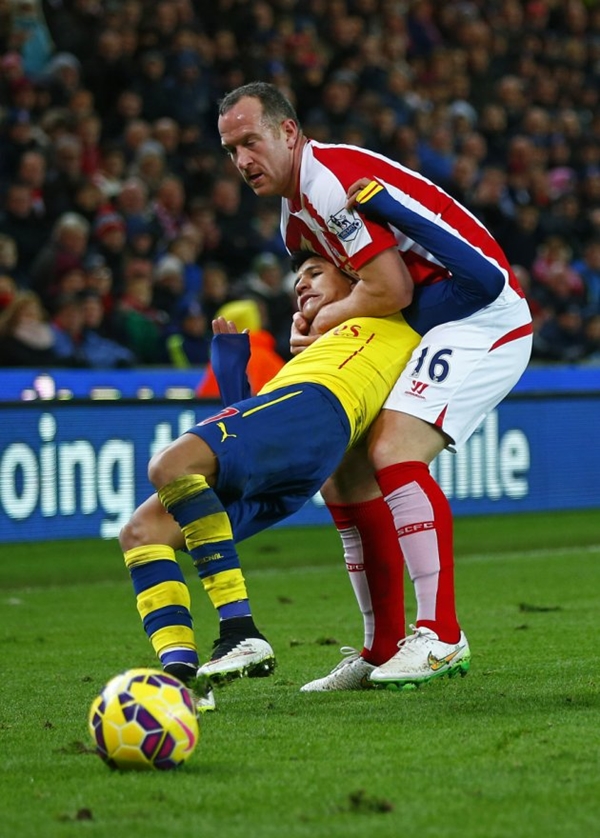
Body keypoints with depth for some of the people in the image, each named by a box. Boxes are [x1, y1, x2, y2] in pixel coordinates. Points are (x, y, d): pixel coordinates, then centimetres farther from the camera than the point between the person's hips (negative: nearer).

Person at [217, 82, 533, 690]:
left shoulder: (331, 179, -18)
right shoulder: (295, 218, 14)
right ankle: (383, 651, 10)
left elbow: (391, 290, -21)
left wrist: (323, 320, -4)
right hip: (433, 331, 10)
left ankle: (441, 636, -24)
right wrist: (311, 318, -1)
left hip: (481, 315, -10)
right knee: (344, 476, 5)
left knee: (394, 451, -26)